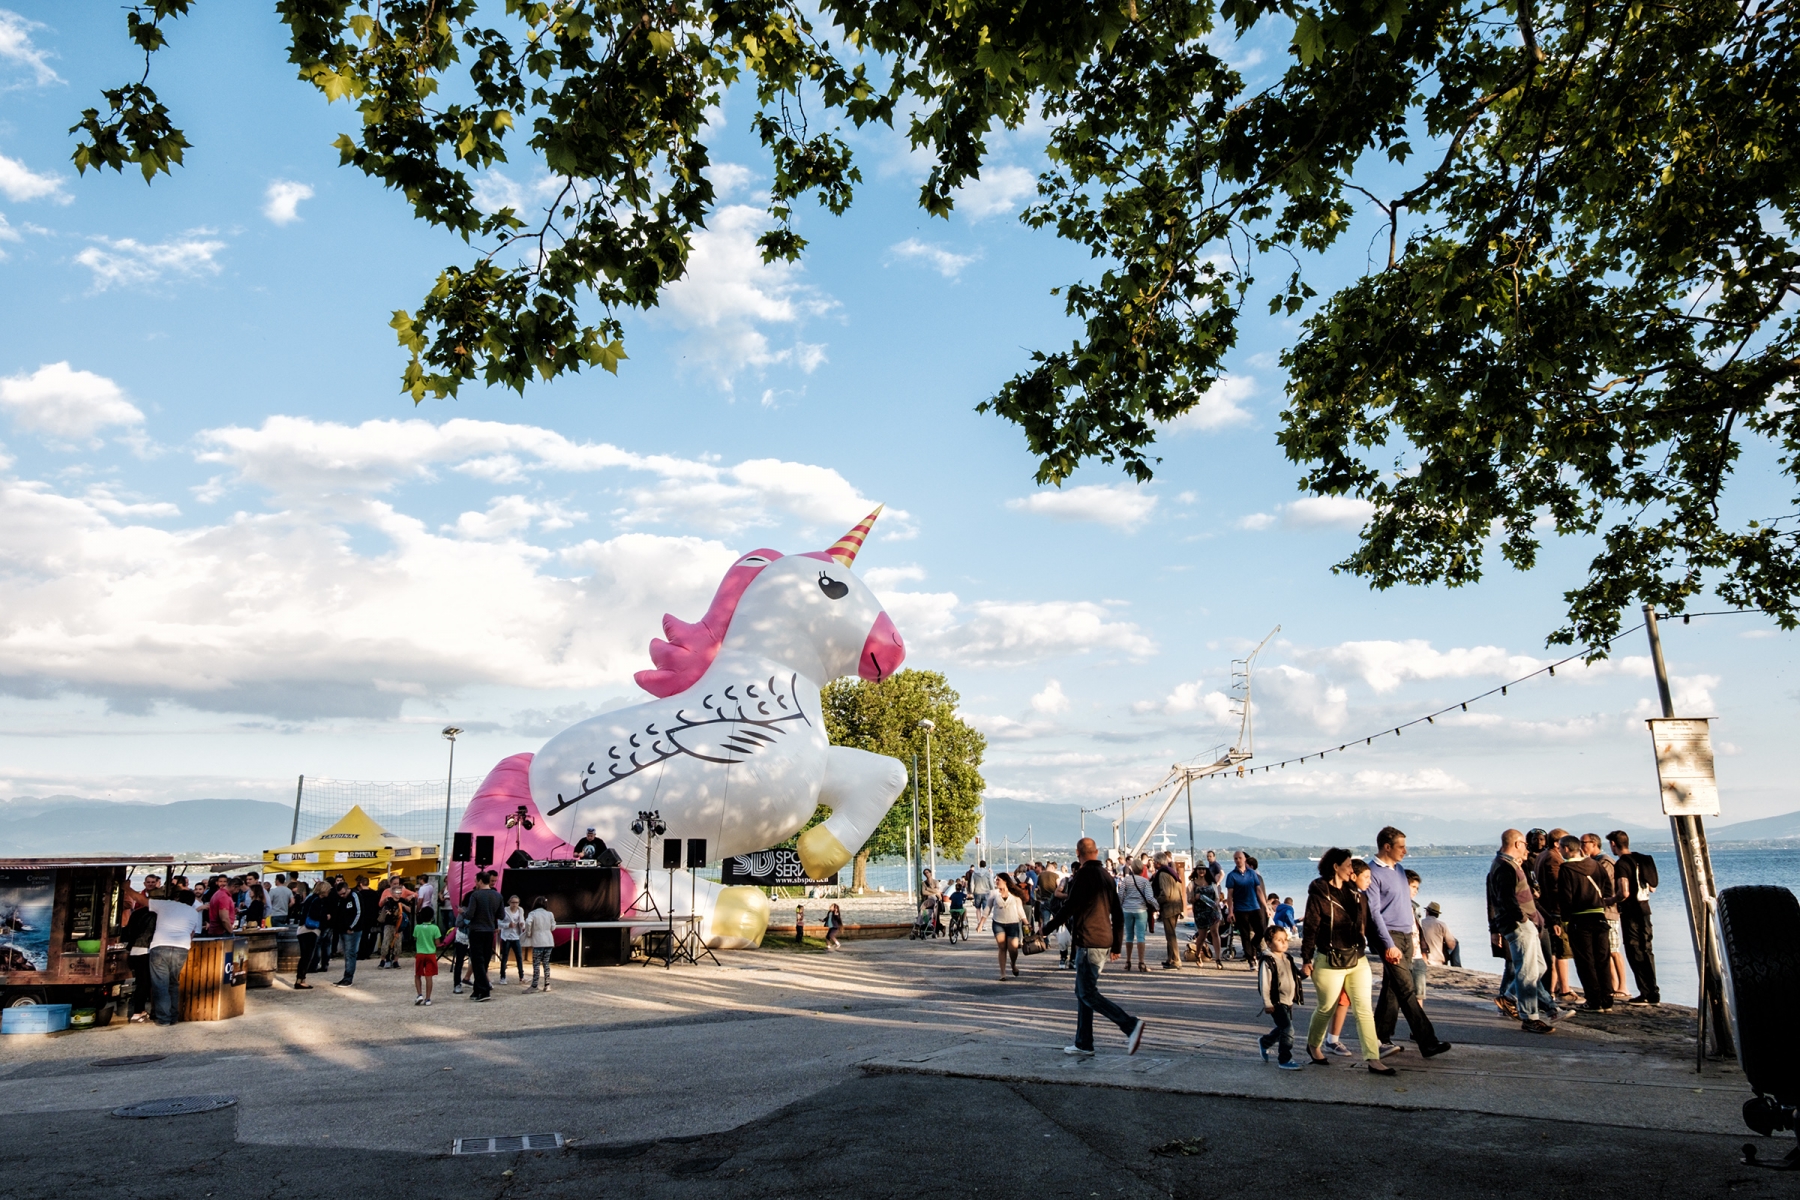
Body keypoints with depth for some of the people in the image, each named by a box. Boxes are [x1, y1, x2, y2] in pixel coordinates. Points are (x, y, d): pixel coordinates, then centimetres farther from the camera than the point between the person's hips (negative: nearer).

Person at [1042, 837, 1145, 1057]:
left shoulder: (1084, 875, -11)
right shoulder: (1106, 876, 14)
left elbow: (1069, 907, -15)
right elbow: (1118, 914, 16)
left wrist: (1047, 928, -3)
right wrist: (1116, 946, 20)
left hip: (1088, 943, -9)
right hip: (1104, 942, 9)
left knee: (1088, 994, -6)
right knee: (1083, 992, 14)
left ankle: (1130, 1025, -17)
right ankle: (1083, 1045, 15)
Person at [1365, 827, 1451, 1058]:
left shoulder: (1399, 869, 14)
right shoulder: (1374, 873, -12)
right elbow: (1374, 912, -15)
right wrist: (1389, 945, -19)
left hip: (1407, 936, 8)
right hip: (1390, 936, -8)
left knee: (1393, 990, 10)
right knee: (1407, 992, -9)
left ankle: (1382, 1038, 17)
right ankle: (1428, 1043, -10)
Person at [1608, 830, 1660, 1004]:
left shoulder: (1621, 864, -16)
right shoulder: (1642, 859, 8)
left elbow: (1624, 893, -23)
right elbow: (1652, 888, 16)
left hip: (1630, 912, -8)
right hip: (1644, 908, 8)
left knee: (1635, 952, -1)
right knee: (1646, 950, 14)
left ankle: (1645, 993, 1)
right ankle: (1653, 993, 16)